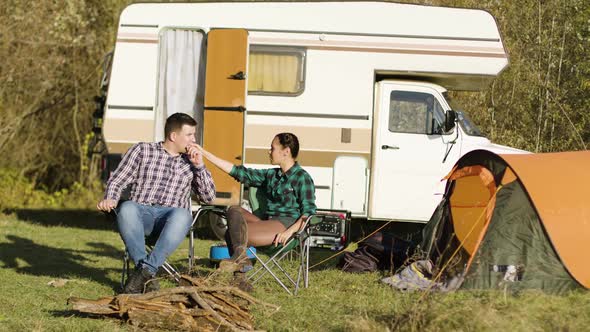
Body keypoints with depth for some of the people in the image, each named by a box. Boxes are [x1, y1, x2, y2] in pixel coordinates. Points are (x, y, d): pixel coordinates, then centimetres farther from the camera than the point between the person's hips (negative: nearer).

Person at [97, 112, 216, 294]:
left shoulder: (190, 162, 21)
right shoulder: (142, 151, 14)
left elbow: (208, 197, 17)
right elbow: (117, 181, 11)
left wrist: (199, 166, 6)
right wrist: (110, 199, -11)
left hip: (171, 217, 1)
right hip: (142, 213, -1)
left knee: (182, 215, -37)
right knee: (126, 208, -38)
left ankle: (145, 270, -38)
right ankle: (147, 276, -38)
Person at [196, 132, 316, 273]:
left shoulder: (302, 178, -2)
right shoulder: (271, 175, 20)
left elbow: (309, 211, -8)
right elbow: (239, 172, 16)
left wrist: (291, 231, -24)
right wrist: (204, 153, 13)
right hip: (268, 222, 8)